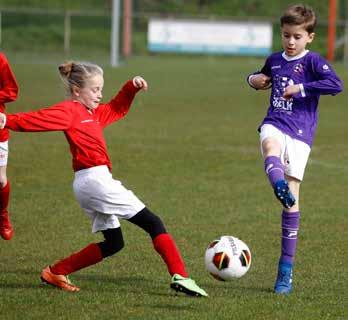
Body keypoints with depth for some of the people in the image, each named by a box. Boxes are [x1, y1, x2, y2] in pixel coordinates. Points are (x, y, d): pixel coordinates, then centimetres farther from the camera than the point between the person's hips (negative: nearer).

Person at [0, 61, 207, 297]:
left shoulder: (93, 113, 20)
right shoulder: (70, 111, -7)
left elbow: (117, 109, 36)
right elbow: (40, 118, -21)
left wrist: (131, 88, 22)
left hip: (86, 185, 10)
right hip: (95, 178, -10)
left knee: (113, 243, 17)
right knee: (153, 224, -7)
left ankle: (56, 272, 14)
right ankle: (180, 277, -12)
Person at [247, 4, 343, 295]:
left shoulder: (313, 62, -2)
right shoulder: (274, 60, 15)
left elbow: (336, 84, -19)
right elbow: (264, 77, 37)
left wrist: (301, 88, -18)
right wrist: (253, 79, 14)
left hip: (300, 132, -4)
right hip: (274, 124, 4)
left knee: (292, 196, -5)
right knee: (270, 144, -37)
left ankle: (286, 269, 1)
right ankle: (279, 187, -70)